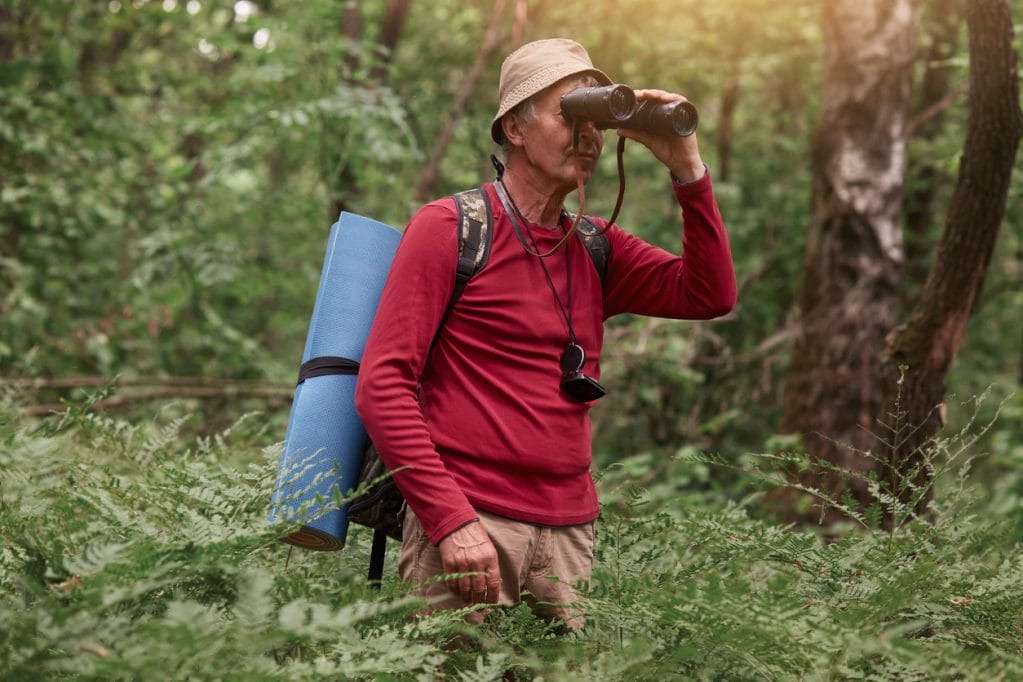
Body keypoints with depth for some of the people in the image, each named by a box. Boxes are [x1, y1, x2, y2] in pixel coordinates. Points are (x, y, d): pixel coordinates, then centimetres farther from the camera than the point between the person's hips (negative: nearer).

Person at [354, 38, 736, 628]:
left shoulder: (597, 249, 15)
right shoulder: (450, 228, -2)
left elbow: (711, 295, 5)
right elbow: (382, 385, -8)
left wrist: (687, 169, -2)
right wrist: (451, 520, -18)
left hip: (570, 534, 5)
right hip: (468, 525, -5)